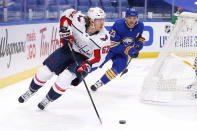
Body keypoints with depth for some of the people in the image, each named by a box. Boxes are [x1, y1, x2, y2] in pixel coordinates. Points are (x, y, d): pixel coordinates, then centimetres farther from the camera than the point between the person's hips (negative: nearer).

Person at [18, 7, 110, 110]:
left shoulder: (104, 38, -26)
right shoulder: (79, 20, -24)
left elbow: (98, 58, -18)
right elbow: (66, 14, -4)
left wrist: (87, 65, -33)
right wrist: (65, 31, -12)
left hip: (85, 59, -2)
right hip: (70, 48, 3)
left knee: (65, 78, -22)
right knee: (45, 71, 0)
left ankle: (48, 99, 4)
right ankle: (31, 91, 27)